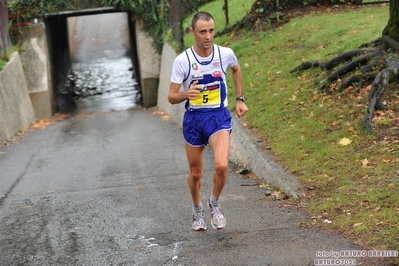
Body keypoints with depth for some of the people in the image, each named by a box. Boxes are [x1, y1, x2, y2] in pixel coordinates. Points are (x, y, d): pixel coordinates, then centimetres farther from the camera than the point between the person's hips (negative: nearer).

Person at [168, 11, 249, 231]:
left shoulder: (226, 54, -6)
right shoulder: (182, 60, -12)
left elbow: (236, 69, 19)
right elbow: (172, 97, -8)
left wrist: (240, 99, 15)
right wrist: (186, 94, -30)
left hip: (219, 117, 0)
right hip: (193, 119, 0)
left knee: (221, 165, -23)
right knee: (195, 173, 12)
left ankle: (215, 203, 6)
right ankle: (197, 210, 41)